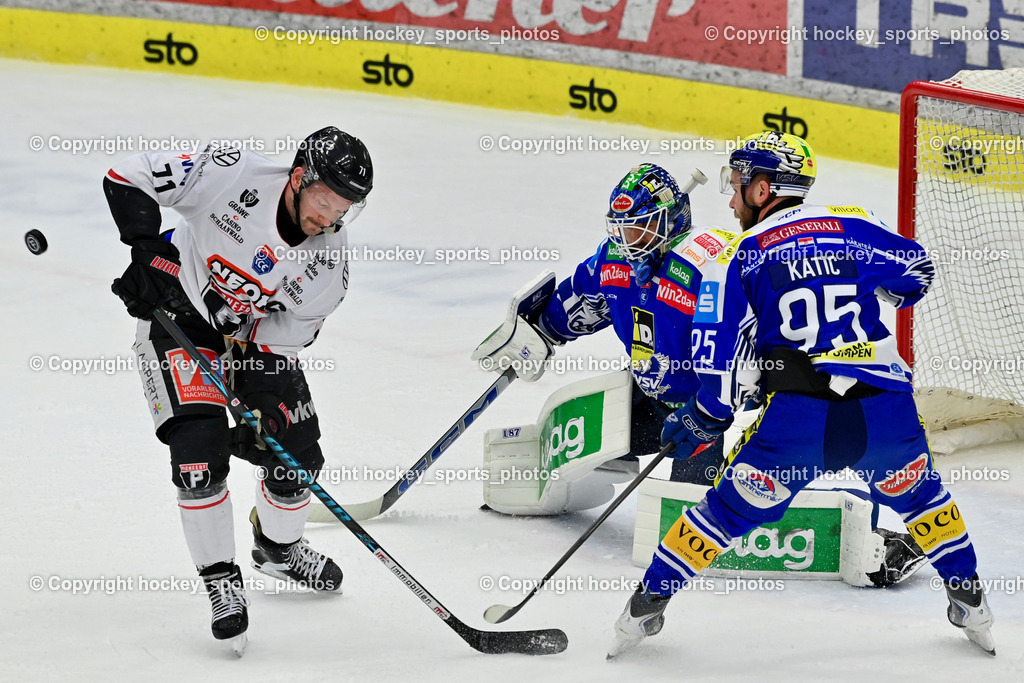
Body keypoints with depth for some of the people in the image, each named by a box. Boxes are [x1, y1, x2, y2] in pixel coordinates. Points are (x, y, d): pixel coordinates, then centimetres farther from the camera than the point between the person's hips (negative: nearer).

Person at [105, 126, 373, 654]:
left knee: (296, 453, 4)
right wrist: (148, 252, -32)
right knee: (200, 445, -19)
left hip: (256, 333, 4)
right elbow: (128, 179, -23)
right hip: (178, 313, -4)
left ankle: (279, 549, 35)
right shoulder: (231, 176, -30)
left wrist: (264, 410, -22)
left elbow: (286, 339, -12)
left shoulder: (329, 265, -18)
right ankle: (220, 579, -5)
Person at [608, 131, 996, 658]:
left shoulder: (736, 258, 5)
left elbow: (722, 364, 0)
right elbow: (916, 272, 26)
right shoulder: (856, 226, 11)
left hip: (797, 422, -2)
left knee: (729, 509, 16)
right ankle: (971, 606, 33)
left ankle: (647, 605, 21)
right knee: (918, 495, 30)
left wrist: (700, 422, 14)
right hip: (886, 413, 2)